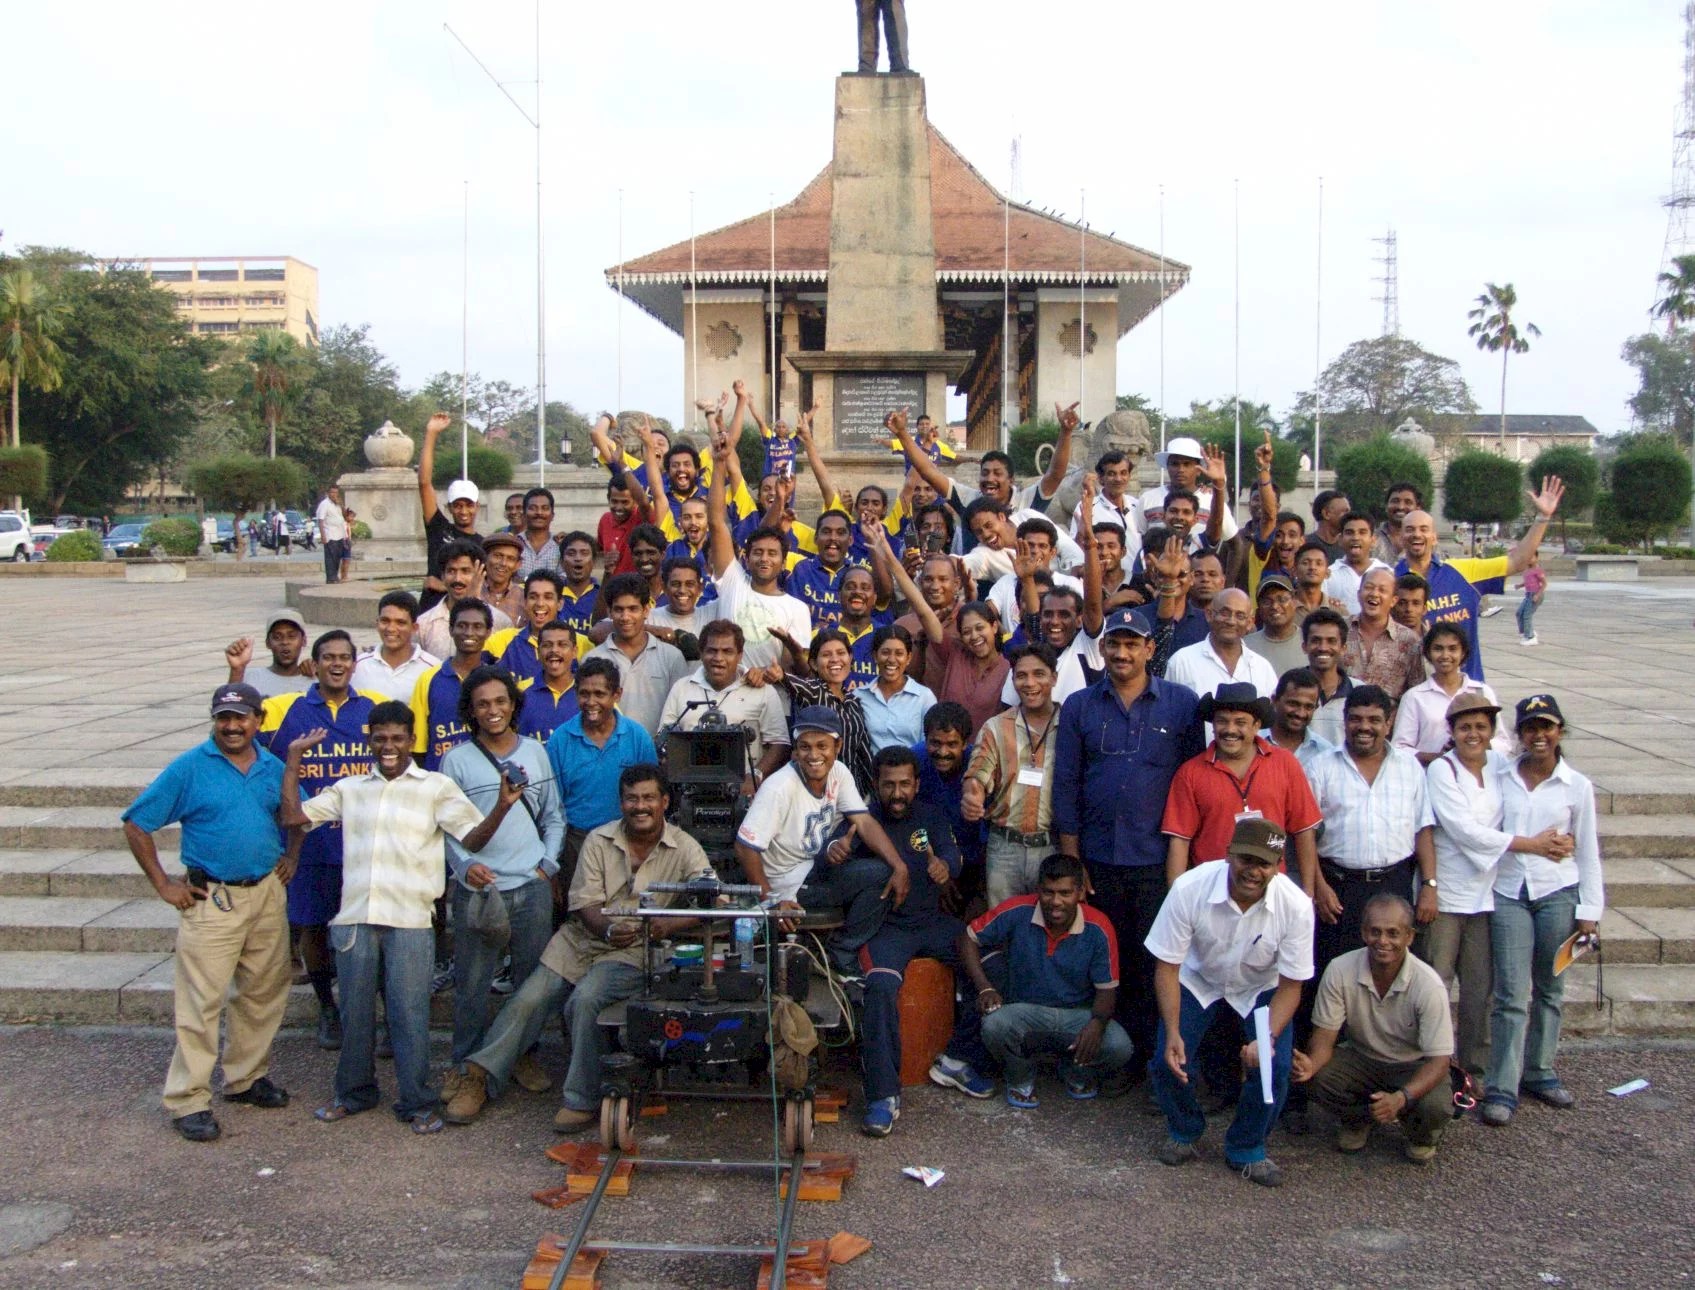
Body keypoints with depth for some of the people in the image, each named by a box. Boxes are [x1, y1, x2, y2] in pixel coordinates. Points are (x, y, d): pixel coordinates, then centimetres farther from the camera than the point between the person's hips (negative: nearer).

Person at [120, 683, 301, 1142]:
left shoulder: (273, 768, 7)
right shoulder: (188, 768, -7)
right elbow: (136, 824, -4)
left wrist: (290, 857, 10)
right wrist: (163, 884, -7)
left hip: (268, 894, 5)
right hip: (212, 899, -5)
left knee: (264, 993, 12)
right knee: (202, 1001, -5)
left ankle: (247, 1078, 28)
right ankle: (187, 1100, 3)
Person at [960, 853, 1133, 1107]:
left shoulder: (1098, 928, -13)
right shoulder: (1017, 912, -15)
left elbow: (1107, 988, -6)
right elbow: (969, 939, -4)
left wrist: (1097, 1023, -28)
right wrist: (984, 988, -17)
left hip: (1079, 1014, 1)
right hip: (1025, 1011, -1)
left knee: (1119, 1047, -27)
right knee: (995, 1026, -35)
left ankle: (1076, 1073, 12)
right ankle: (1021, 1079, 3)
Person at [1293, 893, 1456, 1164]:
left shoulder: (1428, 986, -25)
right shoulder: (1340, 971, -20)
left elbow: (1438, 1060, -24)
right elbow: (1324, 1036, -14)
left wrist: (1400, 1098, -43)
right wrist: (1312, 1063, -39)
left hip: (1414, 1067, -1)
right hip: (1361, 1058, 2)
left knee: (1436, 1107, -32)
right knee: (1319, 1079, -28)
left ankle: (1422, 1139, 8)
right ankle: (1357, 1120, 8)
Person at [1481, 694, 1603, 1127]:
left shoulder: (1577, 786, 3)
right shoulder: (1501, 780, 2)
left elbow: (1587, 851, 6)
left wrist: (1589, 909, 2)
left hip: (1558, 894, 1)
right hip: (1508, 894, -1)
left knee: (1549, 990, 11)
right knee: (1512, 993, -5)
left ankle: (1539, 1072, 25)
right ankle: (1502, 1089, -3)